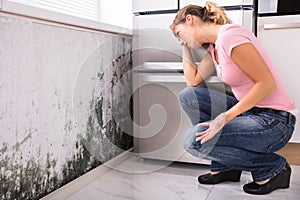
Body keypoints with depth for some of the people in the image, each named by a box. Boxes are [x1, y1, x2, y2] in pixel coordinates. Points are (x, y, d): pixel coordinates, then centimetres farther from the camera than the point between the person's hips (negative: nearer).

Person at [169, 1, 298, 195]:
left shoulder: (229, 36, -18)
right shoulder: (213, 47, 11)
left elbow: (267, 83, -21)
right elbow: (193, 80, 7)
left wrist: (227, 116, -25)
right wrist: (186, 47, 10)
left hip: (275, 121, -9)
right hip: (250, 111, 9)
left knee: (194, 140, -20)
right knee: (188, 96, 3)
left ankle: (272, 167, -1)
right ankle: (224, 167, 10)